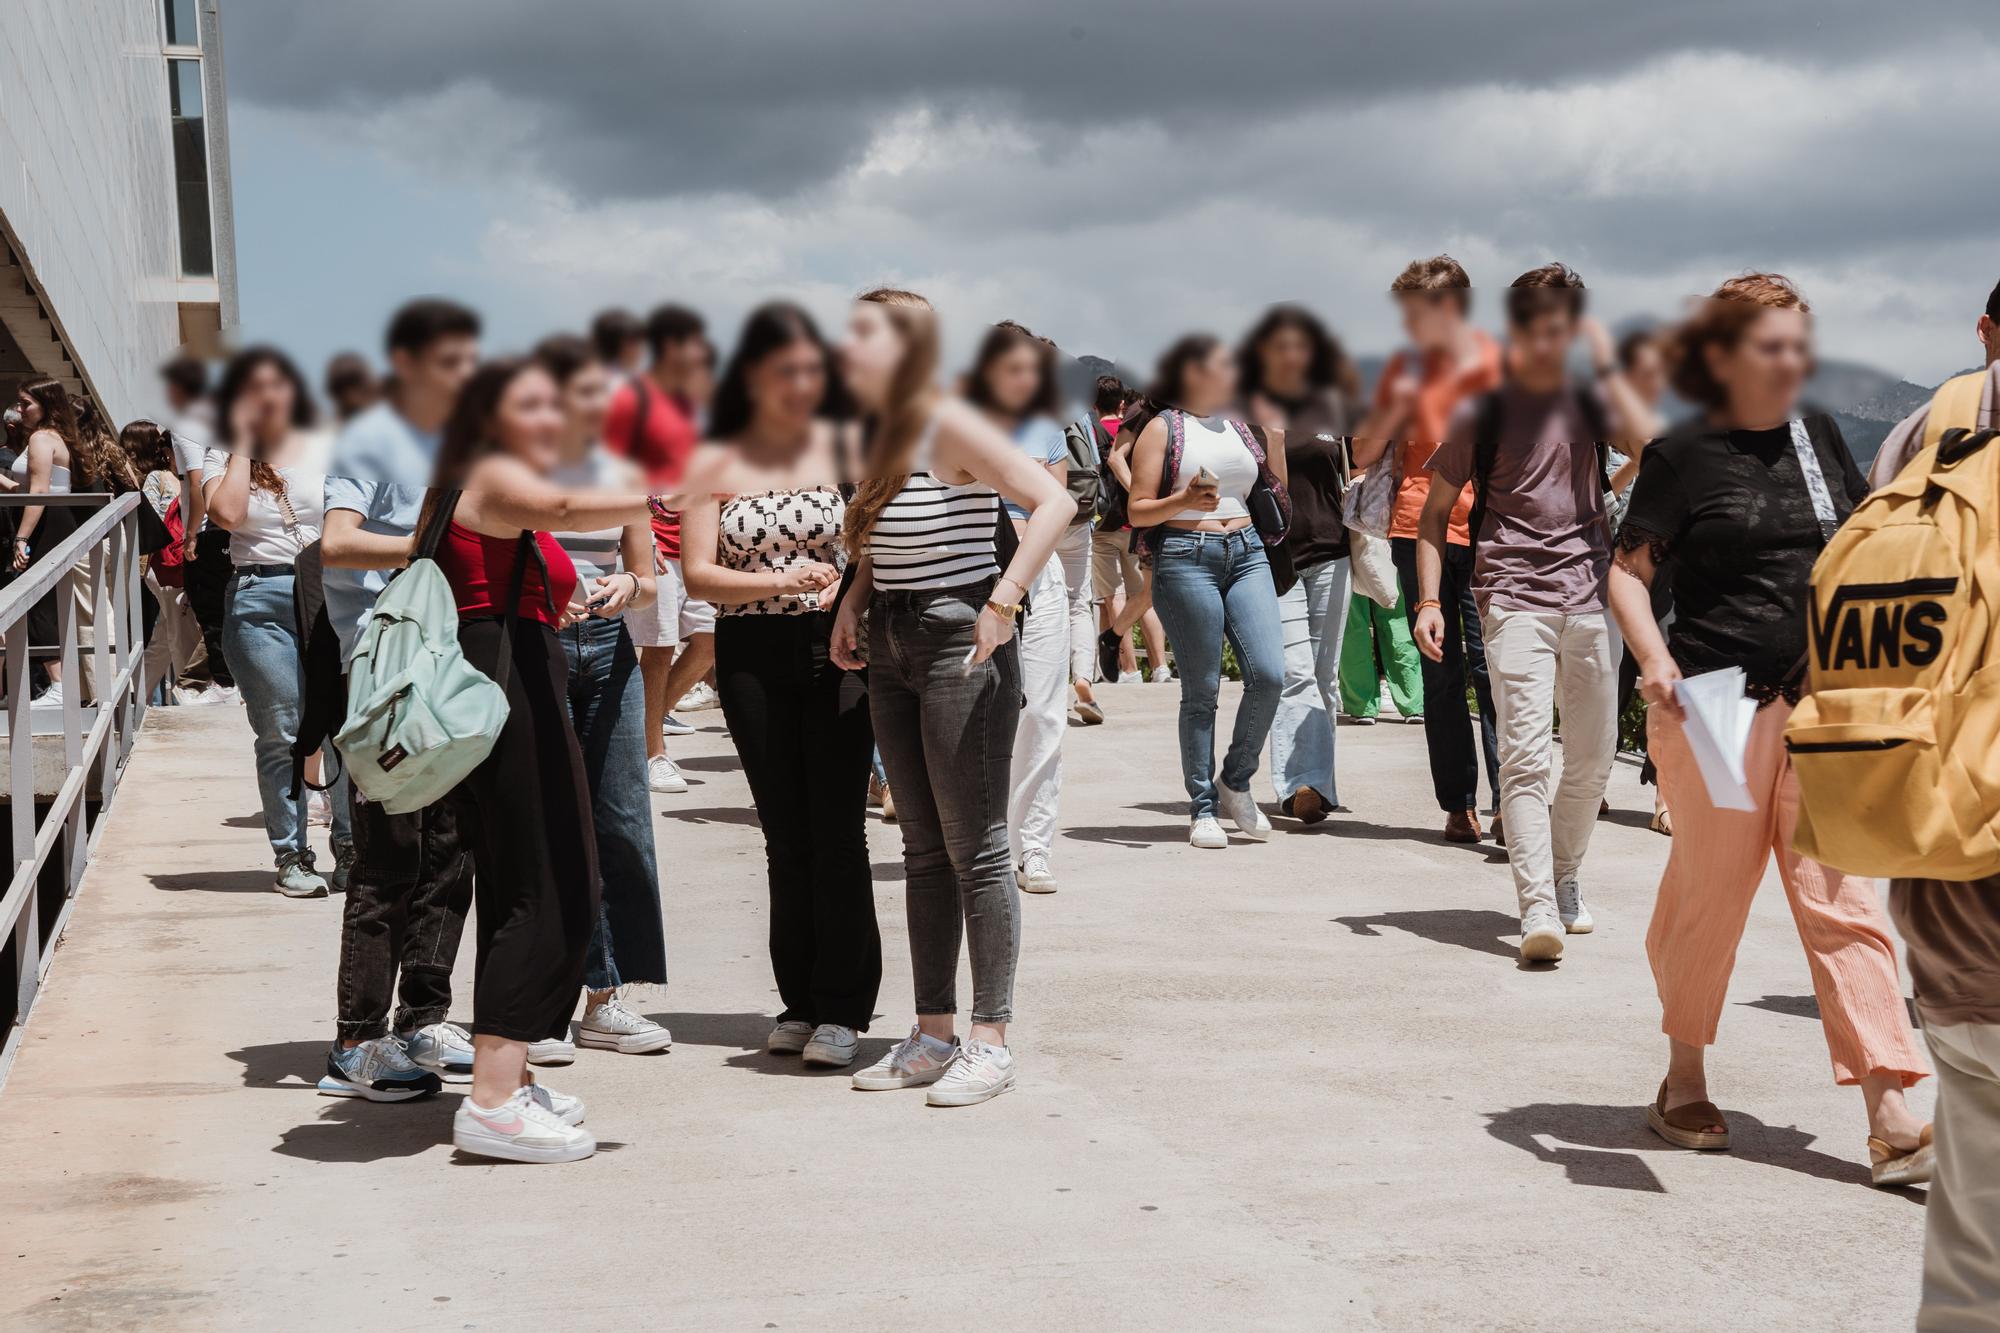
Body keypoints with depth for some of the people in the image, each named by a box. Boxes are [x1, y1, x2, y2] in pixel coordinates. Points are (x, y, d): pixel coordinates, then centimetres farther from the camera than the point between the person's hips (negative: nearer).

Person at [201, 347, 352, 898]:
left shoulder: (325, 450, 11)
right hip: (259, 599, -1)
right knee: (281, 735, 0)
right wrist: (244, 444, -3)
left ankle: (352, 845, 9)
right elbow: (226, 514, -11)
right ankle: (291, 856, 8)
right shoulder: (223, 458, 9)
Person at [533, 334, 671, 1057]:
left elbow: (650, 577, 16)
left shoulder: (622, 476, 11)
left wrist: (627, 585, -6)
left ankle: (605, 1000, 14)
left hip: (609, 648, 5)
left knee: (622, 825, 4)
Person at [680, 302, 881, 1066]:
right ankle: (800, 1001, 17)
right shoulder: (715, 465, 4)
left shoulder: (843, 446, 4)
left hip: (836, 652, -1)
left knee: (837, 830, -5)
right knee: (786, 834, 7)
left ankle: (842, 1009, 2)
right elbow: (697, 575, -3)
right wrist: (780, 581, -18)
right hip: (752, 658, 1)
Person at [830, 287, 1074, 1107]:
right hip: (893, 648, 9)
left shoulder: (951, 427, -14)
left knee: (975, 851, -4)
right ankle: (933, 1035, 19)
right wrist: (855, 599, 10)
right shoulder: (886, 435, 11)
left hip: (960, 646, -9)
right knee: (923, 852, 12)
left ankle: (990, 1042, 3)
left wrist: (1004, 600, -29)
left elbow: (1054, 501, -22)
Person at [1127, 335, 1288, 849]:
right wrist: (1185, 500, -19)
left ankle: (1236, 782, 11)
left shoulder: (1239, 425, 18)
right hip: (1185, 557, -5)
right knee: (1201, 690, -2)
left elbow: (1275, 488, 26)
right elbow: (1138, 512, -2)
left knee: (1269, 673, -9)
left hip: (1245, 552, 5)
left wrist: (1275, 436, 13)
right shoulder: (1162, 429, 2)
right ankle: (1203, 807, 7)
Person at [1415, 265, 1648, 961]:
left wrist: (1607, 364, -6)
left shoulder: (1590, 404, 13)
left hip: (1590, 596, 3)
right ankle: (1537, 907, -21)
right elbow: (1435, 511, 10)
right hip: (1514, 600, -3)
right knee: (1524, 754, -14)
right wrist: (1429, 599, -1)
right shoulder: (1482, 412, 6)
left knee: (1594, 757, 9)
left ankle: (1564, 878, 29)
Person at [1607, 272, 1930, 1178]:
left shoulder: (1817, 437, 11)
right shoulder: (1685, 455, -4)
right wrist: (1653, 660, -21)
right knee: (1709, 894, 6)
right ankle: (1683, 1079, 26)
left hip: (1821, 703, 4)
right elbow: (1628, 568, -5)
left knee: (1842, 898, 1)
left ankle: (1890, 1114, -2)